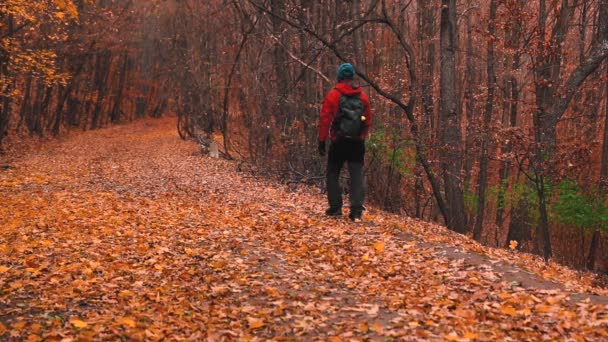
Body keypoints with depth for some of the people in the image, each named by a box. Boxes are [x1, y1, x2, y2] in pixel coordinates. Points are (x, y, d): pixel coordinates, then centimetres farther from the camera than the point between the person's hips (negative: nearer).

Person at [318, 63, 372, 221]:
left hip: (338, 142, -2)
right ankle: (356, 211, -8)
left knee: (333, 174, 12)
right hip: (357, 142, 2)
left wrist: (322, 141, -3)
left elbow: (325, 119, -8)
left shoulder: (333, 95, -6)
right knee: (357, 175, 1)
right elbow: (368, 121, 8)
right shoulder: (363, 96, 6)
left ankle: (335, 207, 10)